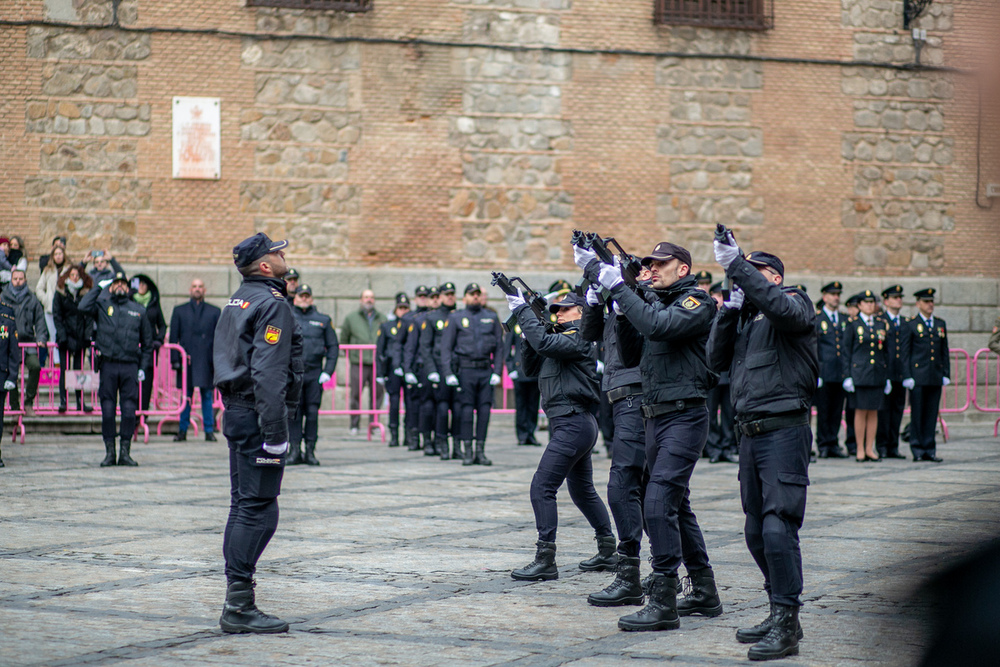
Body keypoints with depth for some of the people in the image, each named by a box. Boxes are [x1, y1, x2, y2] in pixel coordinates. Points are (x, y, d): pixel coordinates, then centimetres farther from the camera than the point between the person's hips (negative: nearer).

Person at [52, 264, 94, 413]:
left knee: (79, 369, 4)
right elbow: (57, 316, 1)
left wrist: (87, 337, -5)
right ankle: (62, 401, -3)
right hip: (65, 336, -1)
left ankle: (81, 402, 8)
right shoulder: (60, 292, 2)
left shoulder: (87, 293, 3)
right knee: (64, 370, -4)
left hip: (80, 337, 1)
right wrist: (63, 337, -8)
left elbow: (89, 317, 3)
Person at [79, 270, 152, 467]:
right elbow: (84, 307, -10)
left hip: (130, 365, 1)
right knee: (107, 410, -1)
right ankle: (109, 452, 5)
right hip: (108, 364, -1)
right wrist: (99, 287, 1)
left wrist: (143, 367, 10)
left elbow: (147, 342, 19)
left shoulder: (138, 311, 15)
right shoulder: (102, 306, 10)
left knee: (129, 410, -2)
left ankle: (125, 452, 4)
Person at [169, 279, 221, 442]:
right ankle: (182, 430, 8)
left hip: (207, 360, 0)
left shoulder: (214, 311, 11)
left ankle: (209, 430, 6)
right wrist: (175, 359, -1)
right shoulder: (179, 311, 13)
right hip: (186, 359, 0)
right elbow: (173, 336, 9)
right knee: (185, 396, 3)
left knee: (207, 396, 1)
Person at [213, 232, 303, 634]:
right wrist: (275, 434, -22)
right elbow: (267, 373, -21)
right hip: (258, 415, -10)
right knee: (259, 509, -9)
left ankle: (237, 601, 18)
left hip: (237, 412, 10)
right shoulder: (272, 304, -13)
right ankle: (239, 606, -10)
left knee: (243, 506, 13)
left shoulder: (238, 302, 17)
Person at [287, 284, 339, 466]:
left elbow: (333, 347, 10)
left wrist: (328, 371, 0)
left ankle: (310, 451, 6)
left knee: (312, 412, 0)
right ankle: (295, 451, 3)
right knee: (293, 412, -3)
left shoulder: (323, 320, 10)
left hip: (314, 374, 1)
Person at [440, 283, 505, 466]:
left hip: (486, 371, 2)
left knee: (485, 410, 0)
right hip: (465, 370, -2)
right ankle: (467, 452, 1)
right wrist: (448, 373, -7)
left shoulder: (492, 318, 12)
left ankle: (480, 451, 6)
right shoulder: (456, 318, 7)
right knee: (467, 411, -4)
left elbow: (499, 346, 11)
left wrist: (497, 372, 0)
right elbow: (446, 347, 3)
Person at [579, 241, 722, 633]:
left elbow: (657, 326, -26)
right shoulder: (656, 303, 17)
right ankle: (705, 594, 26)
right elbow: (631, 357, 13)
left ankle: (663, 604, -17)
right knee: (676, 505, 15)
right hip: (655, 417, 10)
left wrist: (619, 287, -21)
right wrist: (622, 310, 1)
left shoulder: (696, 303, -8)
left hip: (684, 417, -9)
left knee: (659, 502, -17)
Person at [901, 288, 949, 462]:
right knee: (917, 414, -2)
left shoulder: (940, 324, 14)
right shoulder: (911, 325, 1)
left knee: (932, 414, 5)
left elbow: (945, 351, 16)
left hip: (936, 376, 4)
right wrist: (907, 376, -8)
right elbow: (905, 353, -1)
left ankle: (929, 449, 9)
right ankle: (917, 450, 3)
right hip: (918, 376, -4)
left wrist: (946, 374, 8)